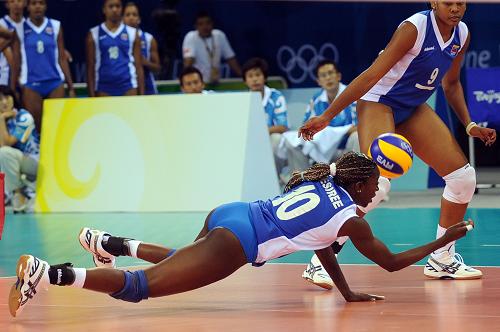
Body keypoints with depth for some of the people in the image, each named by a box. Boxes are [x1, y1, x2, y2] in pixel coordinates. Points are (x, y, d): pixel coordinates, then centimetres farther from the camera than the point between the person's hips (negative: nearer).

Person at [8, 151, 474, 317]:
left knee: (184, 264, 39)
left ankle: (110, 243, 25)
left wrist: (348, 293, 35)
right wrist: (445, 240, 22)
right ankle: (46, 274, -28)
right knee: (141, 287, -14)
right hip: (238, 241, -8)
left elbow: (319, 240, 34)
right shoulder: (351, 218, 2)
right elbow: (392, 263, 13)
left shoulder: (318, 181, 22)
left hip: (227, 214, 8)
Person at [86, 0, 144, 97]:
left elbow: (139, 67, 7)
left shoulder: (132, 33, 7)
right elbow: (90, 68, 4)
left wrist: (141, 94, 1)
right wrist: (91, 95, -4)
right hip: (104, 87, 0)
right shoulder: (94, 34, 5)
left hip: (128, 86, 0)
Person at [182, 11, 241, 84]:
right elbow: (188, 60, -22)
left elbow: (230, 58, 11)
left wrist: (243, 76, 6)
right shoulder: (190, 37, -10)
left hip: (216, 83, 3)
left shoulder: (219, 36, 4)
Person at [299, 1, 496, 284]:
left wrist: (469, 125, 7)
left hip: (413, 109, 8)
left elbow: (451, 83, 17)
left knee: (464, 176, 3)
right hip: (378, 102, -8)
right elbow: (372, 75, -25)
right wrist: (326, 117, -26)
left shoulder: (462, 33, -1)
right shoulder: (415, 27, -23)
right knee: (378, 182, -27)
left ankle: (442, 260, 18)